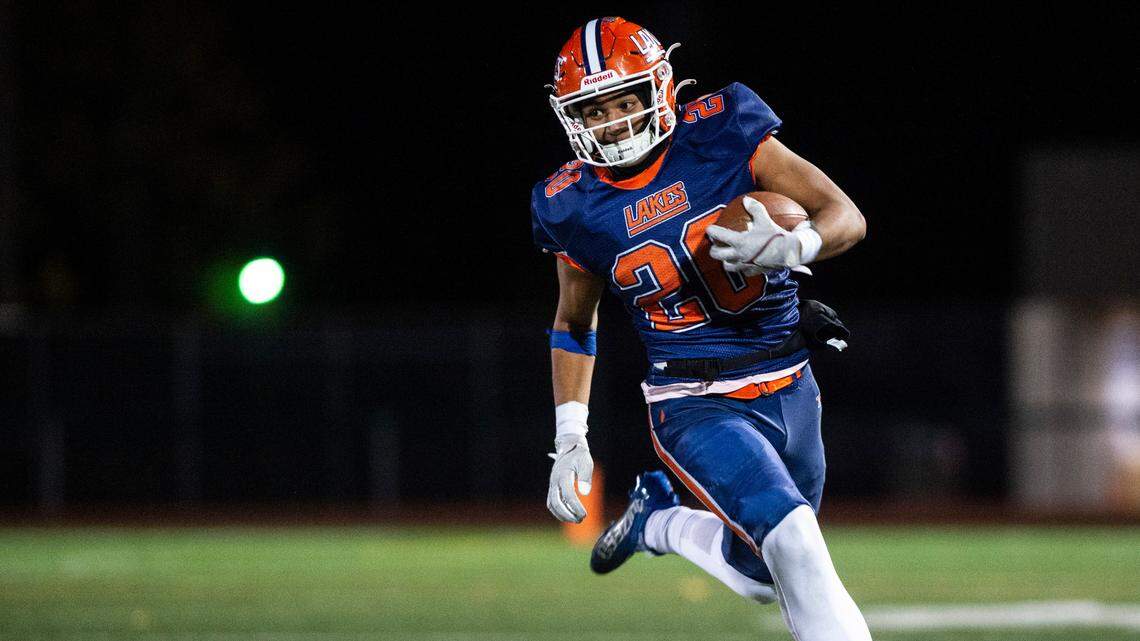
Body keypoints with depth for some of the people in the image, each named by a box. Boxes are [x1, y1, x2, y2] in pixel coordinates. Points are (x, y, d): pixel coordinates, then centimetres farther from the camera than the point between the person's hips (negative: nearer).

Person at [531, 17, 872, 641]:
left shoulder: (721, 137, -10)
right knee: (793, 541, -26)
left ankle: (656, 521, 42)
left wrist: (792, 246, -33)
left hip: (790, 388, 2)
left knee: (760, 574, 17)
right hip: (695, 404, -2)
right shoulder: (577, 206, -6)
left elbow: (846, 215, -11)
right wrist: (570, 438, 5)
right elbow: (574, 324, 12)